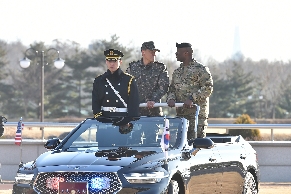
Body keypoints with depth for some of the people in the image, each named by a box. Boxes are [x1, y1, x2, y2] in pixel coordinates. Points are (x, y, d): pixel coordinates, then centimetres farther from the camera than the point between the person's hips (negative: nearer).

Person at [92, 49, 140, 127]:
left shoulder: (129, 80, 5)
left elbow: (134, 104, 1)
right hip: (105, 120, 2)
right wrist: (98, 116, -8)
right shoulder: (99, 81, 12)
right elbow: (95, 103, 8)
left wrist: (131, 119, -10)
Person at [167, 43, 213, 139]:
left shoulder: (200, 69, -5)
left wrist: (192, 98, -22)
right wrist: (171, 99, -3)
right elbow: (172, 89, 20)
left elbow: (208, 88, -13)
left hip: (197, 114, -7)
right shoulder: (177, 72, 18)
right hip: (180, 113, 7)